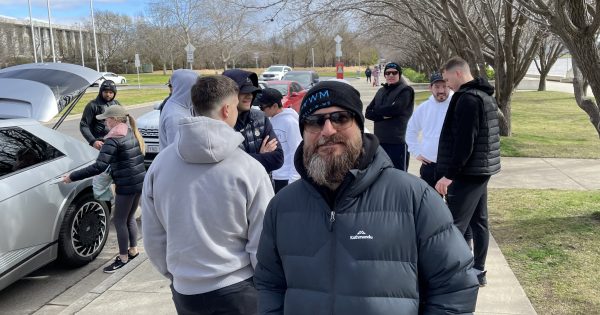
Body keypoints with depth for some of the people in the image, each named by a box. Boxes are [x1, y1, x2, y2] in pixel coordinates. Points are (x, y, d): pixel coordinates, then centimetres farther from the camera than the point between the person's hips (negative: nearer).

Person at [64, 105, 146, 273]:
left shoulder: (113, 139, -16)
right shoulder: (132, 133, 10)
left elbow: (99, 166, -25)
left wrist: (72, 177, -21)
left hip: (126, 185, -9)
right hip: (140, 182, 9)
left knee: (119, 220, 4)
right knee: (130, 217, 21)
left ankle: (123, 258, 14)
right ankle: (133, 250, 33)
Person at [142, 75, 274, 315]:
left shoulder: (160, 164, -6)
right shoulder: (248, 169, -17)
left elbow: (153, 239, 2)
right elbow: (263, 245, -13)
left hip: (185, 292, 4)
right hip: (237, 291, -3)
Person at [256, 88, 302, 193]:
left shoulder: (290, 121, -15)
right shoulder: (272, 121, 5)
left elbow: (296, 151, -15)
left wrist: (293, 179, -16)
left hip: (287, 177, -7)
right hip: (274, 176, 7)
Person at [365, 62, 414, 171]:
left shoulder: (405, 91, -3)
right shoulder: (381, 91, 17)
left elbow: (395, 108, -18)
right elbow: (368, 113, 7)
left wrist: (377, 110, -1)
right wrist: (383, 115, -11)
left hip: (397, 141, -6)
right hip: (379, 141, 7)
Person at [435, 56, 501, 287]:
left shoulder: (468, 98, -17)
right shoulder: (485, 96, 15)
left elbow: (463, 142, -23)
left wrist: (449, 174, -20)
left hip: (467, 173, -10)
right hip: (482, 170, 10)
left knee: (455, 227, -6)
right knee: (479, 223, 15)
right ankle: (478, 272, 25)